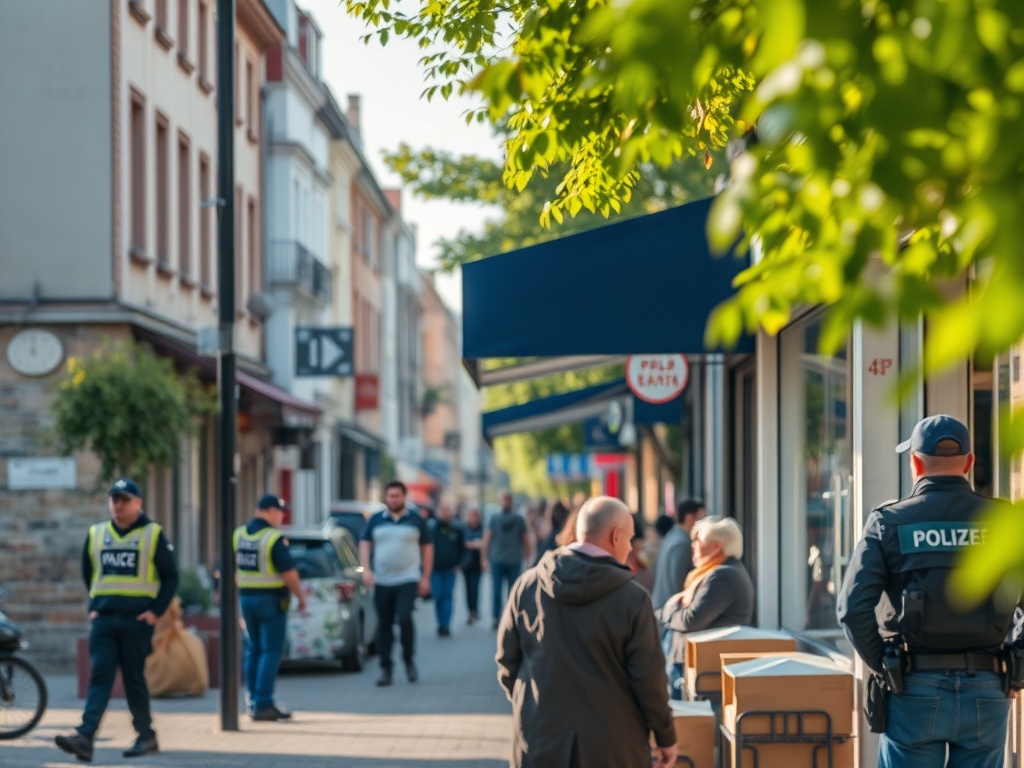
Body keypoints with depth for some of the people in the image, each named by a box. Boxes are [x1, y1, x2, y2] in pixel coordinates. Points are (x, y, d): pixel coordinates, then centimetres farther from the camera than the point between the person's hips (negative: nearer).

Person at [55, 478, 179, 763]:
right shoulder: (96, 534, 12)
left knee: (134, 679, 2)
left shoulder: (153, 534, 1)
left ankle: (147, 736, 14)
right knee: (99, 677, -7)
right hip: (103, 619, 3)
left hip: (137, 620, -3)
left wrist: (156, 611, -6)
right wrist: (93, 607, 12)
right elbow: (87, 575, 23)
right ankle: (84, 737, -18)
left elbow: (170, 577, 2)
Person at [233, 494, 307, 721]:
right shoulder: (274, 538, -16)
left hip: (246, 598, 7)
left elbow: (233, 570, 12)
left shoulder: (239, 535, 6)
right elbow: (289, 572, -17)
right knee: (271, 652, -4)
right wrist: (300, 597, -5)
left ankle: (253, 701, 17)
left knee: (253, 650, 15)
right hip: (271, 600, -7)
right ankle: (263, 704, -9)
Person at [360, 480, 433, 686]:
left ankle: (409, 661, 2)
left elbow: (427, 549, 8)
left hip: (408, 580, -3)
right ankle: (385, 669, 9)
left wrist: (426, 578, 2)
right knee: (384, 625, 3)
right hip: (382, 582, 3)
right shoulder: (375, 521, 9)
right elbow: (365, 545, 9)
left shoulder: (416, 521, 5)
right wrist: (366, 569, -6)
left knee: (404, 618, -19)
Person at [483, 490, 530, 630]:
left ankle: (496, 619, 0)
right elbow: (526, 541, 3)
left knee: (496, 590, 2)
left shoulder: (494, 519, -2)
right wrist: (523, 554, 18)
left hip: (497, 559, 0)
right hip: (515, 559, 0)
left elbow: (486, 540, -3)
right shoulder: (519, 520, -1)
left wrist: (485, 558, 4)